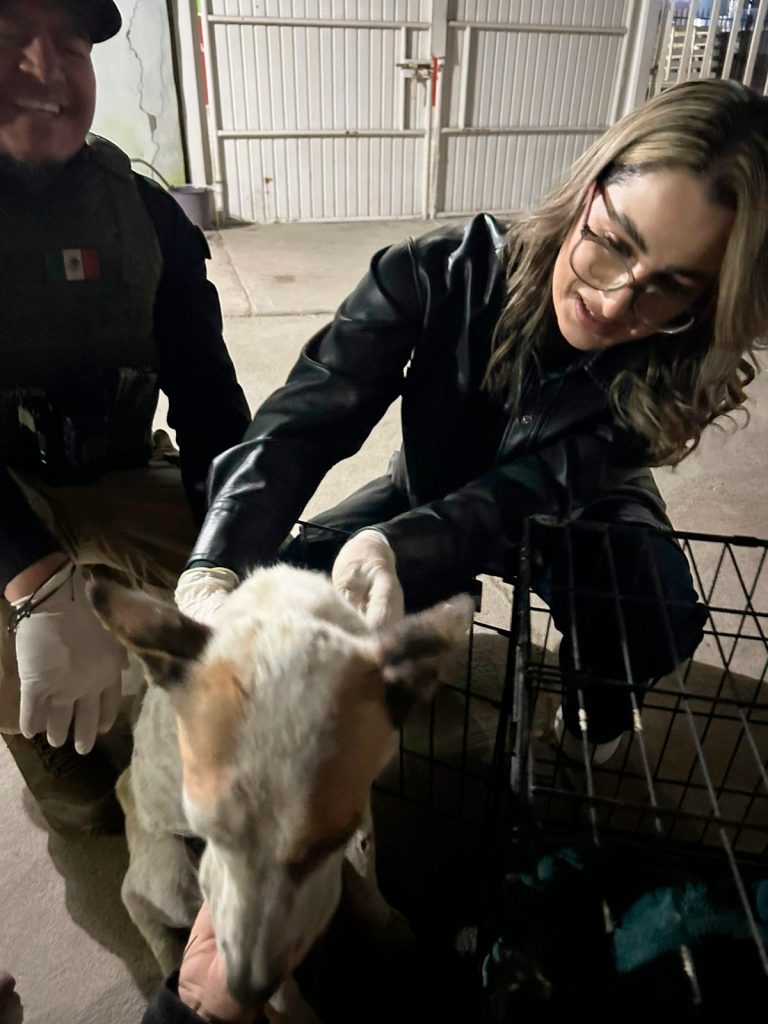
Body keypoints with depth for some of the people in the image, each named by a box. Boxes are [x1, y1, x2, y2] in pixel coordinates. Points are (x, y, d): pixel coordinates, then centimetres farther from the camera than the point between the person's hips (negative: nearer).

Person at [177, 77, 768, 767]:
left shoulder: (675, 360, -27)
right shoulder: (442, 274, -30)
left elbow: (537, 484, -37)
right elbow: (303, 423, -36)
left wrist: (397, 549, -58)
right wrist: (215, 570, -53)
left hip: (576, 513, 0)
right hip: (432, 494, 1)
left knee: (656, 607, -32)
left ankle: (598, 710, 4)